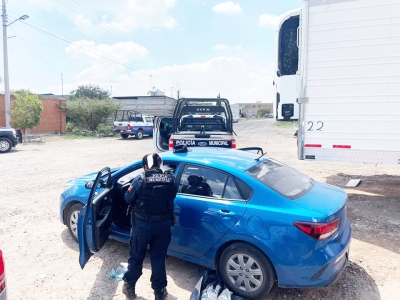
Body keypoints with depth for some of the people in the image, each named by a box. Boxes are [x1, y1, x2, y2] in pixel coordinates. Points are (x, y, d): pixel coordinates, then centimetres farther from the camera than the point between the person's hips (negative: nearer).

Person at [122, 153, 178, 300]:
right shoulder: (171, 180, -6)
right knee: (158, 258, 16)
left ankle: (129, 287, 34)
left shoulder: (140, 180, -13)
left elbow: (128, 199, -3)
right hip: (163, 224, 2)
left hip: (142, 224, -2)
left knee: (136, 256, 18)